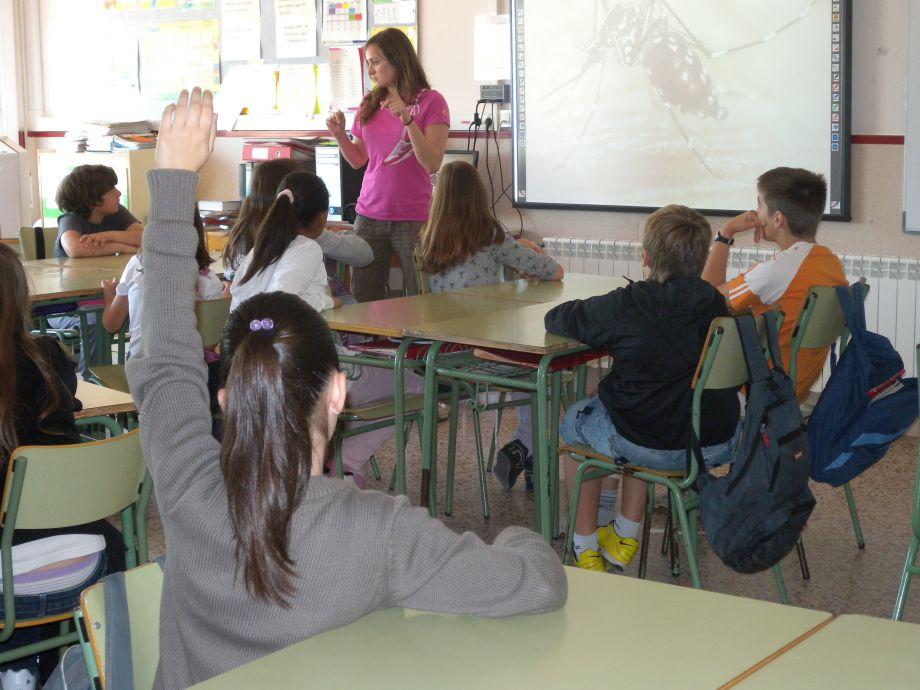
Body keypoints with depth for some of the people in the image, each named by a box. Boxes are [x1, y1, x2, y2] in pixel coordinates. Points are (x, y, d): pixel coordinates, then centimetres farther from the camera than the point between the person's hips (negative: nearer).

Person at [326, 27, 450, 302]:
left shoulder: (430, 101, -4)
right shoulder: (369, 104, 11)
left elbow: (433, 164, -13)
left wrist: (408, 119, -21)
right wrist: (339, 134, 0)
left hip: (413, 217, -5)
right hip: (369, 215, 5)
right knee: (364, 298, 3)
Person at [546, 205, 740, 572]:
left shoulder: (626, 307, -13)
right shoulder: (715, 303, 1)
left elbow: (556, 319, 0)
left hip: (651, 448, -5)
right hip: (719, 446, 5)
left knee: (574, 419, 25)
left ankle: (585, 543, 31)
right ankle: (626, 536, 41)